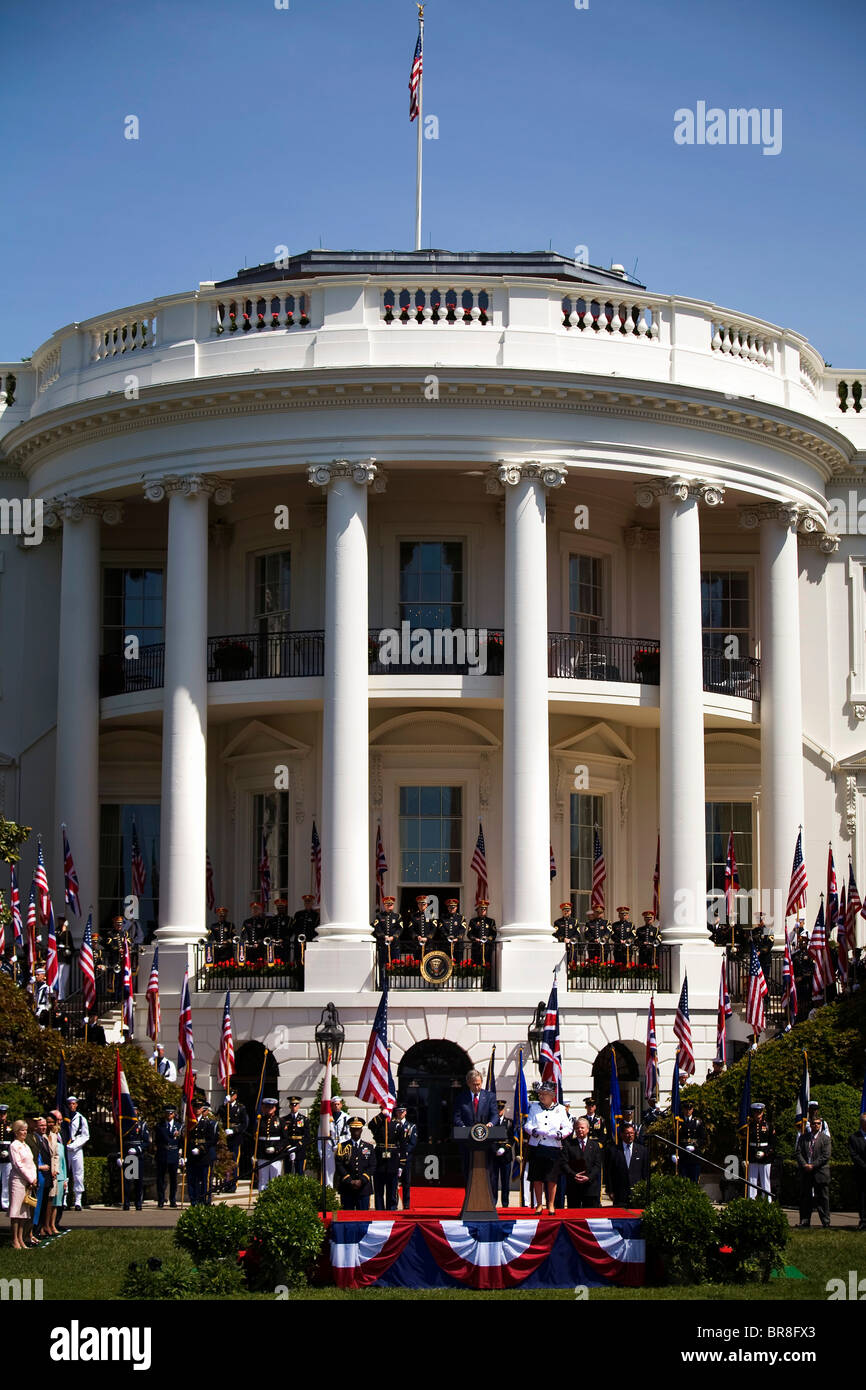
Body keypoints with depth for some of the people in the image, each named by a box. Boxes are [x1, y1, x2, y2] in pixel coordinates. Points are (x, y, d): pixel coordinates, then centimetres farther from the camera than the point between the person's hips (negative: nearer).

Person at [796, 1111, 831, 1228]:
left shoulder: (825, 1138, 1)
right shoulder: (803, 1137, 10)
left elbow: (826, 1156, -6)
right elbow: (799, 1153, 5)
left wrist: (813, 1165, -13)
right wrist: (804, 1165, -12)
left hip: (820, 1173, -3)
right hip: (806, 1173, 3)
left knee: (823, 1198, -1)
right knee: (805, 1198, 6)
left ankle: (826, 1222, 4)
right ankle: (805, 1221, 13)